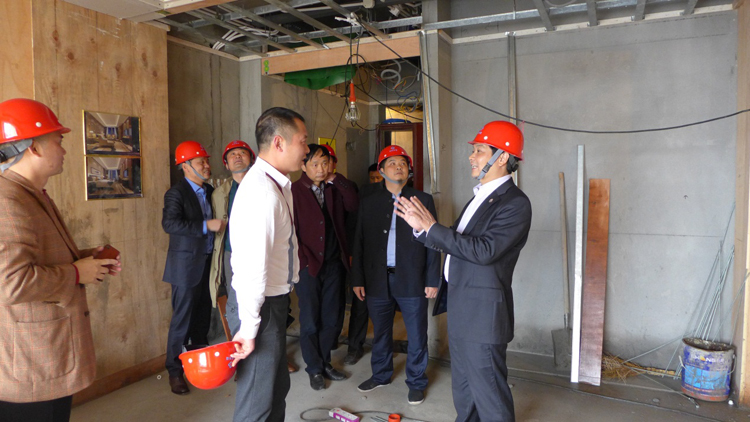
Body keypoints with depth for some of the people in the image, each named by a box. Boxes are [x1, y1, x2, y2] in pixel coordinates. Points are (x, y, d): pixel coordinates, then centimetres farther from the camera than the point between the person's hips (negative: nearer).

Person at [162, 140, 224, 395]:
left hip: (208, 263, 7)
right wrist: (206, 226, -27)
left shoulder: (209, 191, 11)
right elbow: (169, 223, -24)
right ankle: (175, 371, 14)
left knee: (203, 317, 16)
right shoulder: (176, 193, -11)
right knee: (182, 319, 1)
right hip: (187, 265, -7)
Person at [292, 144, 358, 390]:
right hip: (308, 265, -4)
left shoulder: (335, 188, 8)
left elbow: (354, 206, -7)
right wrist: (304, 259, -10)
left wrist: (337, 180, -8)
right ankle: (314, 369, 23)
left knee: (331, 319, 12)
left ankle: (325, 362, 30)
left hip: (334, 264, 4)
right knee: (310, 321, 6)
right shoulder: (294, 191, -6)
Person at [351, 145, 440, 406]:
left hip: (412, 281, -2)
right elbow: (359, 244, 8)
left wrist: (432, 280, -4)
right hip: (378, 280, 2)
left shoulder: (423, 200, 2)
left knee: (417, 335, 7)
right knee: (380, 333, 15)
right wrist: (358, 279, 3)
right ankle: (380, 375, 36)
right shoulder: (369, 203, 9)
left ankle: (416, 382, 27)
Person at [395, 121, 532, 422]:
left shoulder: (515, 202, -15)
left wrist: (432, 227, -22)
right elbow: (454, 245, 15)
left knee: (489, 394, 2)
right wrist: (421, 227, 2)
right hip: (461, 310, 9)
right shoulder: (480, 197, 14)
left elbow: (484, 250, -26)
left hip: (482, 314, -9)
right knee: (463, 391, 23)